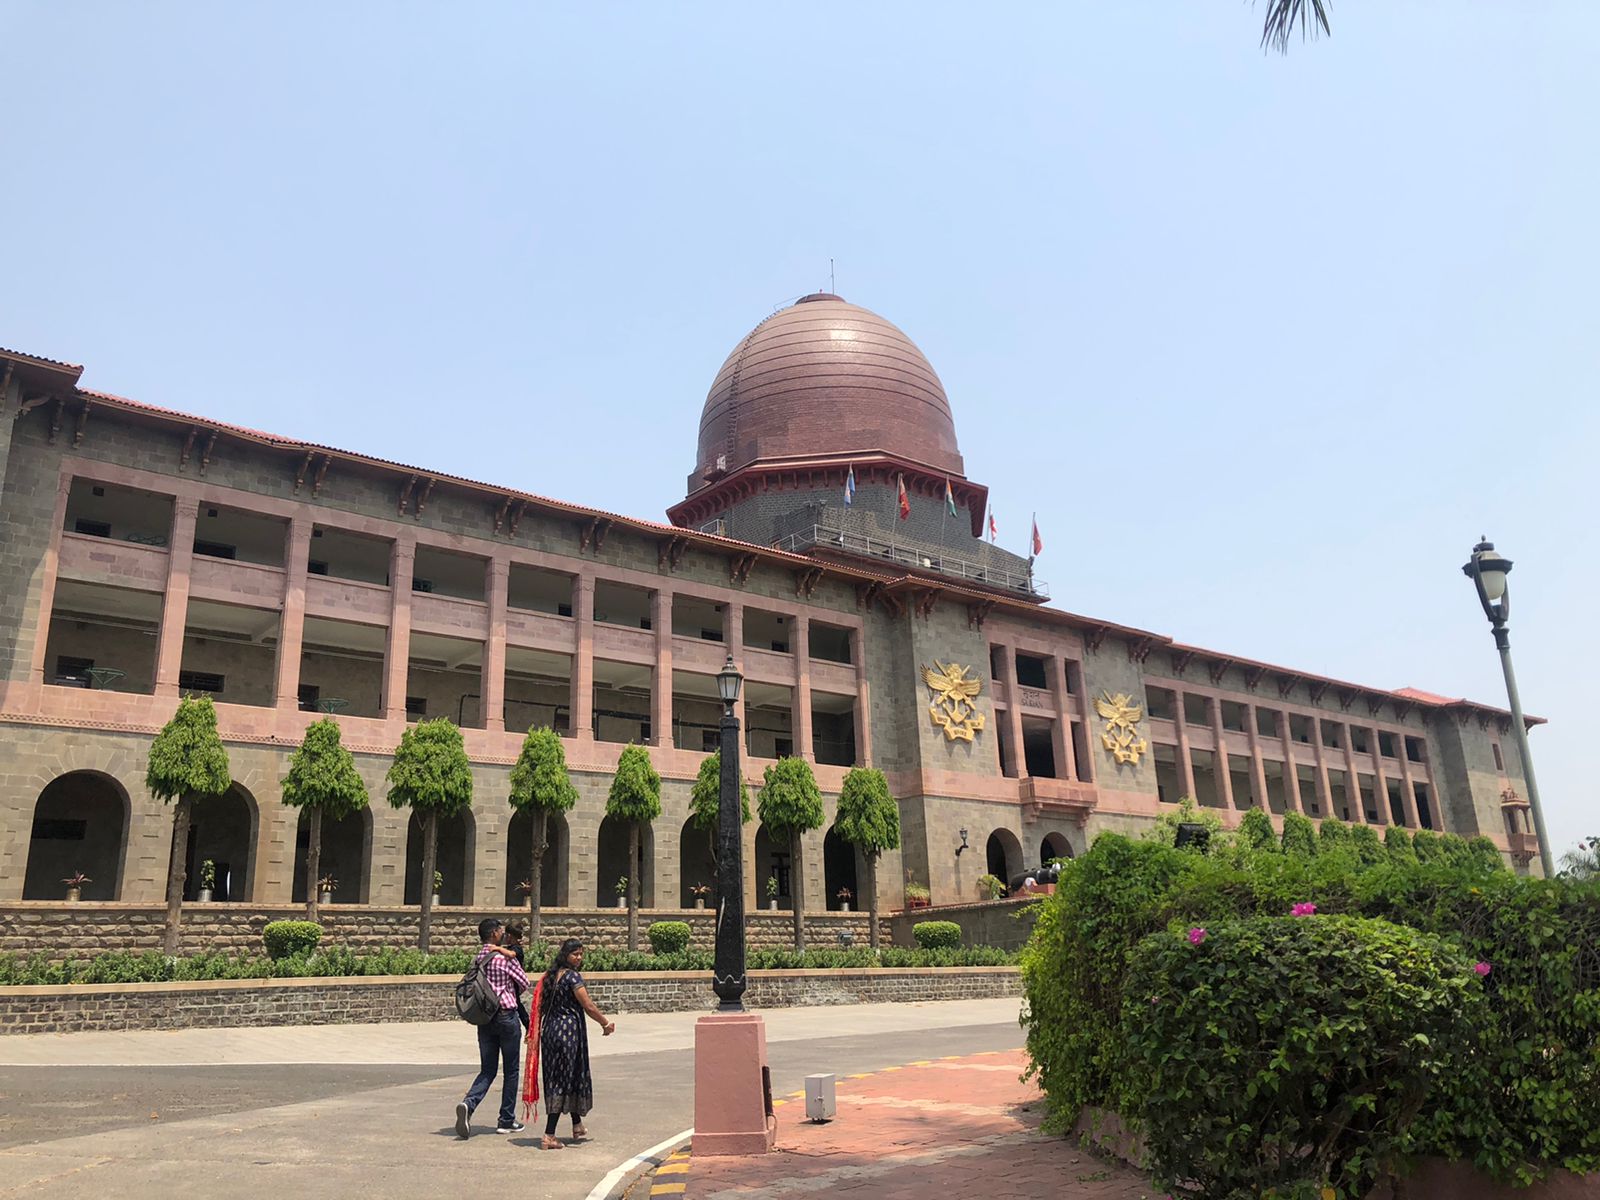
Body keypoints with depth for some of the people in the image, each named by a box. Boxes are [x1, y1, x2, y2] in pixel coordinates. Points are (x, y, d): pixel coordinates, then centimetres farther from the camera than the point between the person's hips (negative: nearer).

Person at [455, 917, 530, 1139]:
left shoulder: (479, 958, 6)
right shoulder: (505, 957, -13)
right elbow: (524, 983, -4)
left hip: (484, 1018, 6)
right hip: (507, 1016, -6)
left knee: (487, 1070, 9)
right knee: (510, 1071, 8)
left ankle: (468, 1104, -17)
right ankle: (506, 1120, 13)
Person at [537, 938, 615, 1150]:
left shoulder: (550, 975, 10)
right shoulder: (572, 976, -13)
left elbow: (543, 1005, 14)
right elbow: (588, 1007, -14)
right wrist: (606, 1024, -1)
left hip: (550, 1029, 8)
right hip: (569, 1031, -8)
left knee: (556, 1079, 16)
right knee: (564, 1080, -2)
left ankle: (577, 1126, 32)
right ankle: (549, 1135, -4)